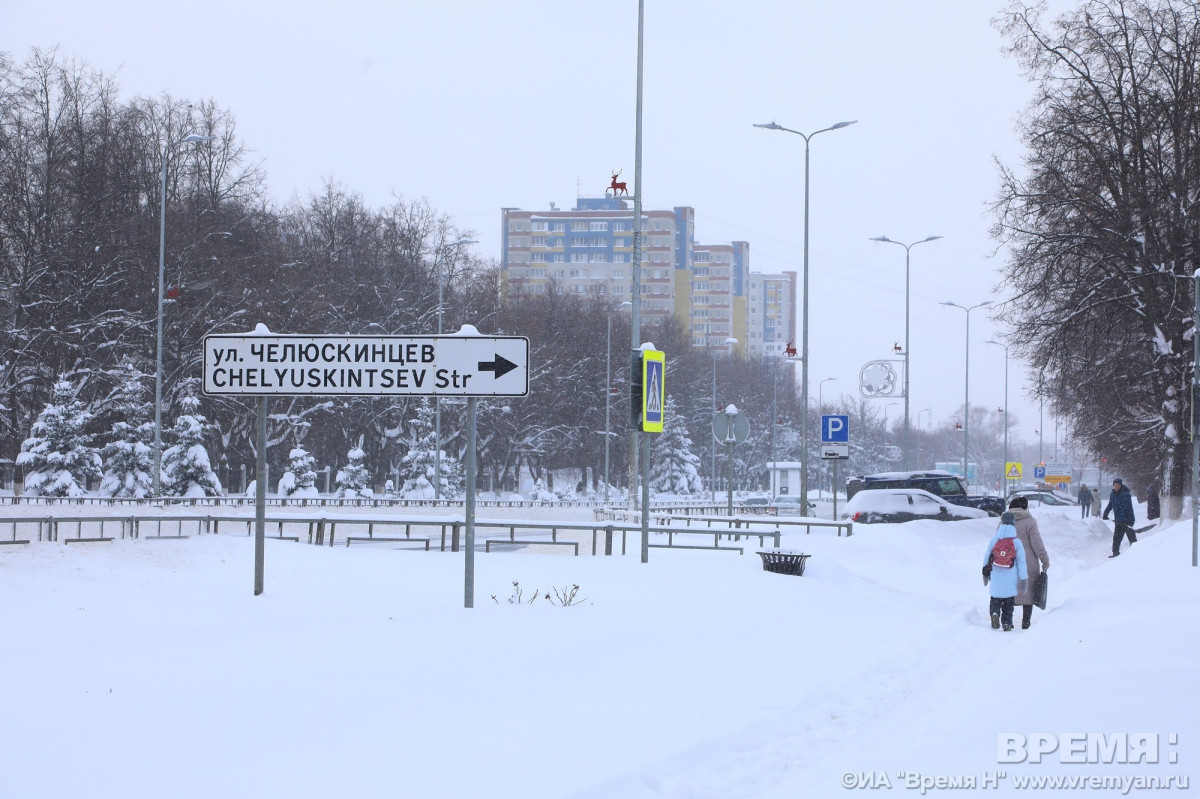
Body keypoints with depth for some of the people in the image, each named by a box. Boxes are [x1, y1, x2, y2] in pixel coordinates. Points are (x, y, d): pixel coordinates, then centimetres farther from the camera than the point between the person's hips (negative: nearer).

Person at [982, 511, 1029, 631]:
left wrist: (985, 573, 18)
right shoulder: (1017, 542, -7)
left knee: (995, 598, 11)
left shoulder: (994, 539, -3)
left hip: (995, 577, 1)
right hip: (1010, 579, -1)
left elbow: (987, 557, 5)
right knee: (1009, 601, 10)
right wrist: (1023, 578, 3)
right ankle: (1007, 623, 10)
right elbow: (1021, 562, -4)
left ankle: (994, 613, -16)